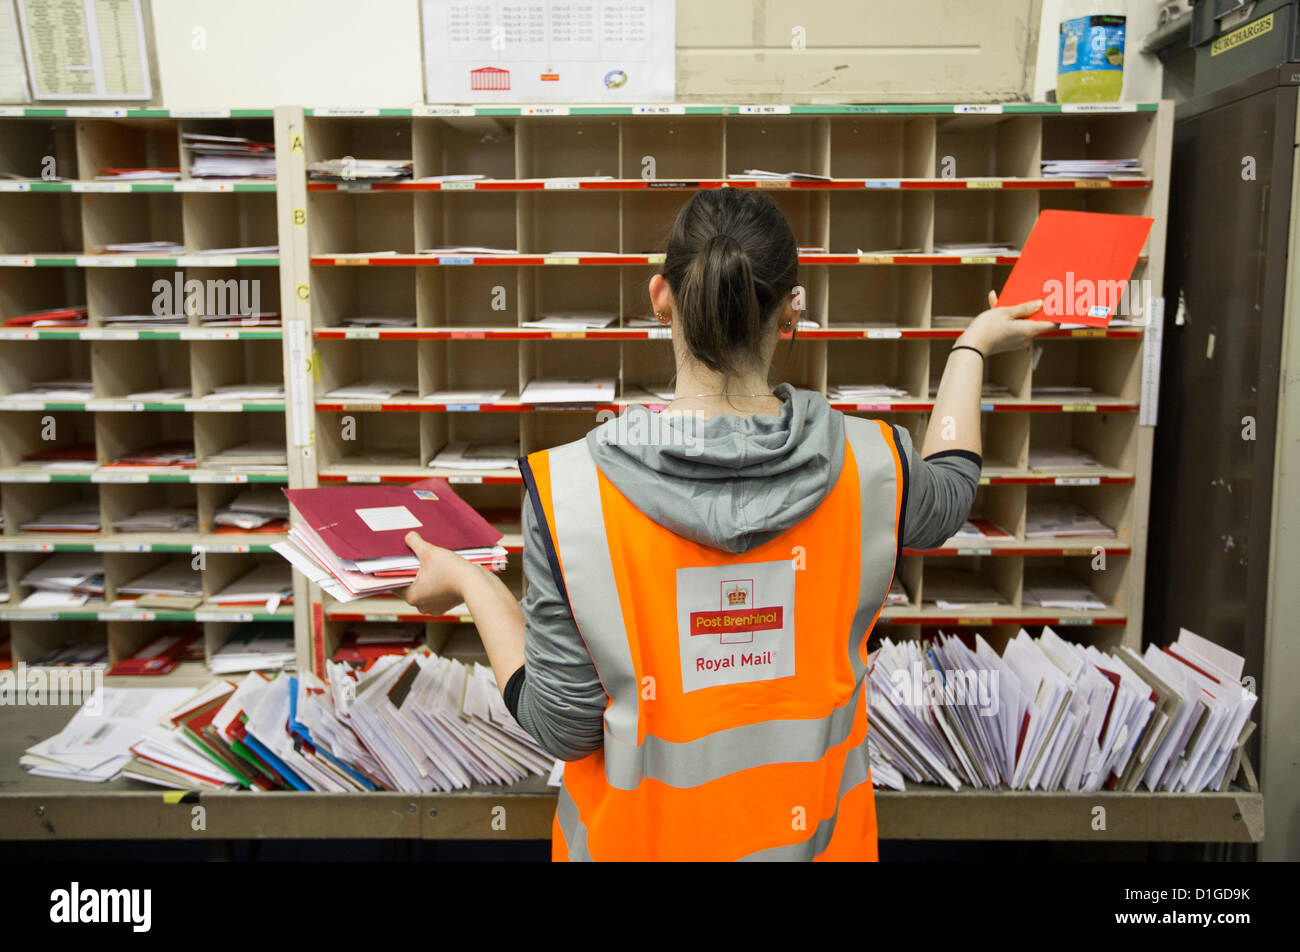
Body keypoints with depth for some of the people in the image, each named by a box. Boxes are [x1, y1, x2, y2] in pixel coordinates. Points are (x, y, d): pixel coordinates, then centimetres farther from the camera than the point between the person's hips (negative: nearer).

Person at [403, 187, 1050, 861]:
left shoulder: (570, 489, -25)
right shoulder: (868, 465, -18)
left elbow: (564, 726, -17)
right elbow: (947, 497, 8)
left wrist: (471, 584, -3)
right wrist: (973, 346, 21)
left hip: (639, 837, -1)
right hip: (813, 831, 2)